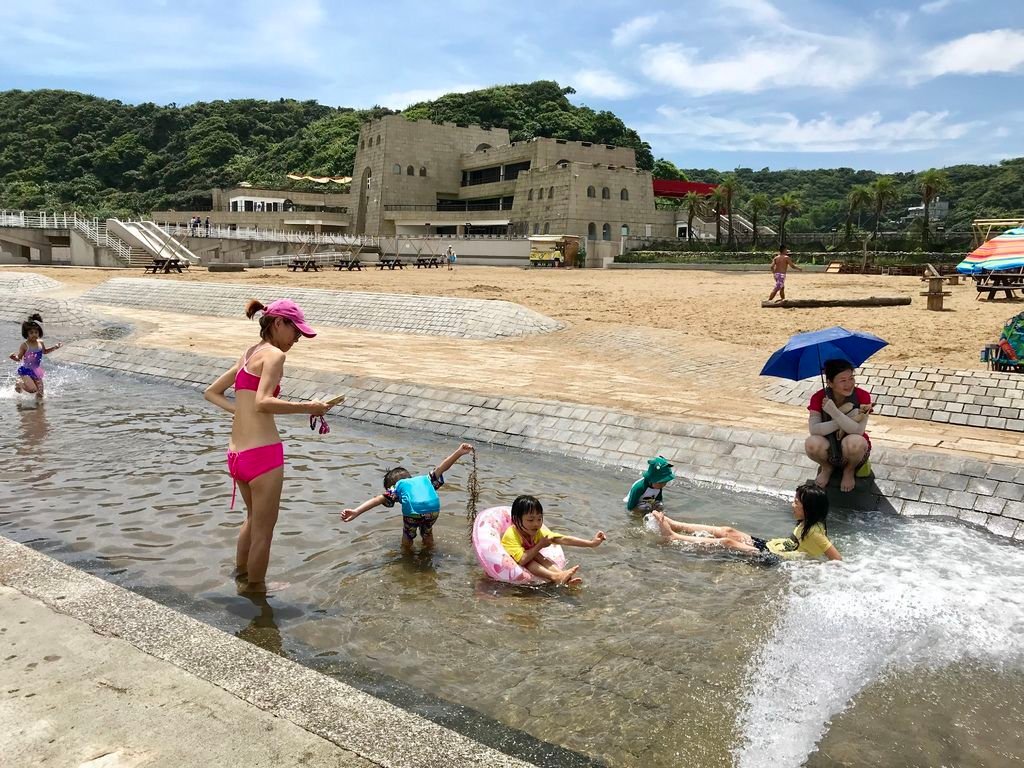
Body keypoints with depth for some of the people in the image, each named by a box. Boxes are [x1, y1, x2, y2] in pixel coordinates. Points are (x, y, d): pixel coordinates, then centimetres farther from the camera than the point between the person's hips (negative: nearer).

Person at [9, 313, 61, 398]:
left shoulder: (40, 343, 1)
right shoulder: (25, 345, -16)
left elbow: (44, 351, 23)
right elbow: (19, 358, -16)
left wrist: (54, 347, 12)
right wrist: (15, 357, -38)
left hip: (37, 372, 6)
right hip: (26, 371, -5)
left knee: (40, 394, 4)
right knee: (32, 389, -20)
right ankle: (19, 383, 8)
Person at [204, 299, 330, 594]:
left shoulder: (247, 355, 17)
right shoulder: (274, 355, -10)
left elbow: (211, 392, 24)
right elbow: (263, 403, -24)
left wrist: (239, 411, 12)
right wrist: (307, 408, -17)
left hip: (236, 455, 9)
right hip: (263, 453, -9)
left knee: (255, 518, 31)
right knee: (263, 531, 10)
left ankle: (241, 578, 47)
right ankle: (255, 591, 25)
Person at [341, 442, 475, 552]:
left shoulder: (398, 487, 28)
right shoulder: (426, 479, 36)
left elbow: (378, 499, 18)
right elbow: (442, 467, 28)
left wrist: (356, 512, 10)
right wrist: (459, 452, 30)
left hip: (412, 512, -2)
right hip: (433, 509, 2)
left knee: (407, 538, 28)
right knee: (427, 534, 34)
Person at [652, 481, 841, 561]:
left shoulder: (814, 532, -22)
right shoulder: (808, 523, 3)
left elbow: (838, 560, -25)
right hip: (770, 545, 9)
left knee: (727, 541, -11)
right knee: (728, 531, 3)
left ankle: (673, 537, -4)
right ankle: (674, 525, 7)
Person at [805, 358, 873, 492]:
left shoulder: (862, 396, -16)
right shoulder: (819, 398, -13)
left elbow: (858, 430, -27)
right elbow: (813, 429, -26)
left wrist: (834, 412, -36)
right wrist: (847, 419, -31)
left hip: (853, 451, -1)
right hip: (829, 449, 1)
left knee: (855, 442, -36)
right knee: (812, 443, -33)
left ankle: (849, 470, 1)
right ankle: (826, 467, 5)